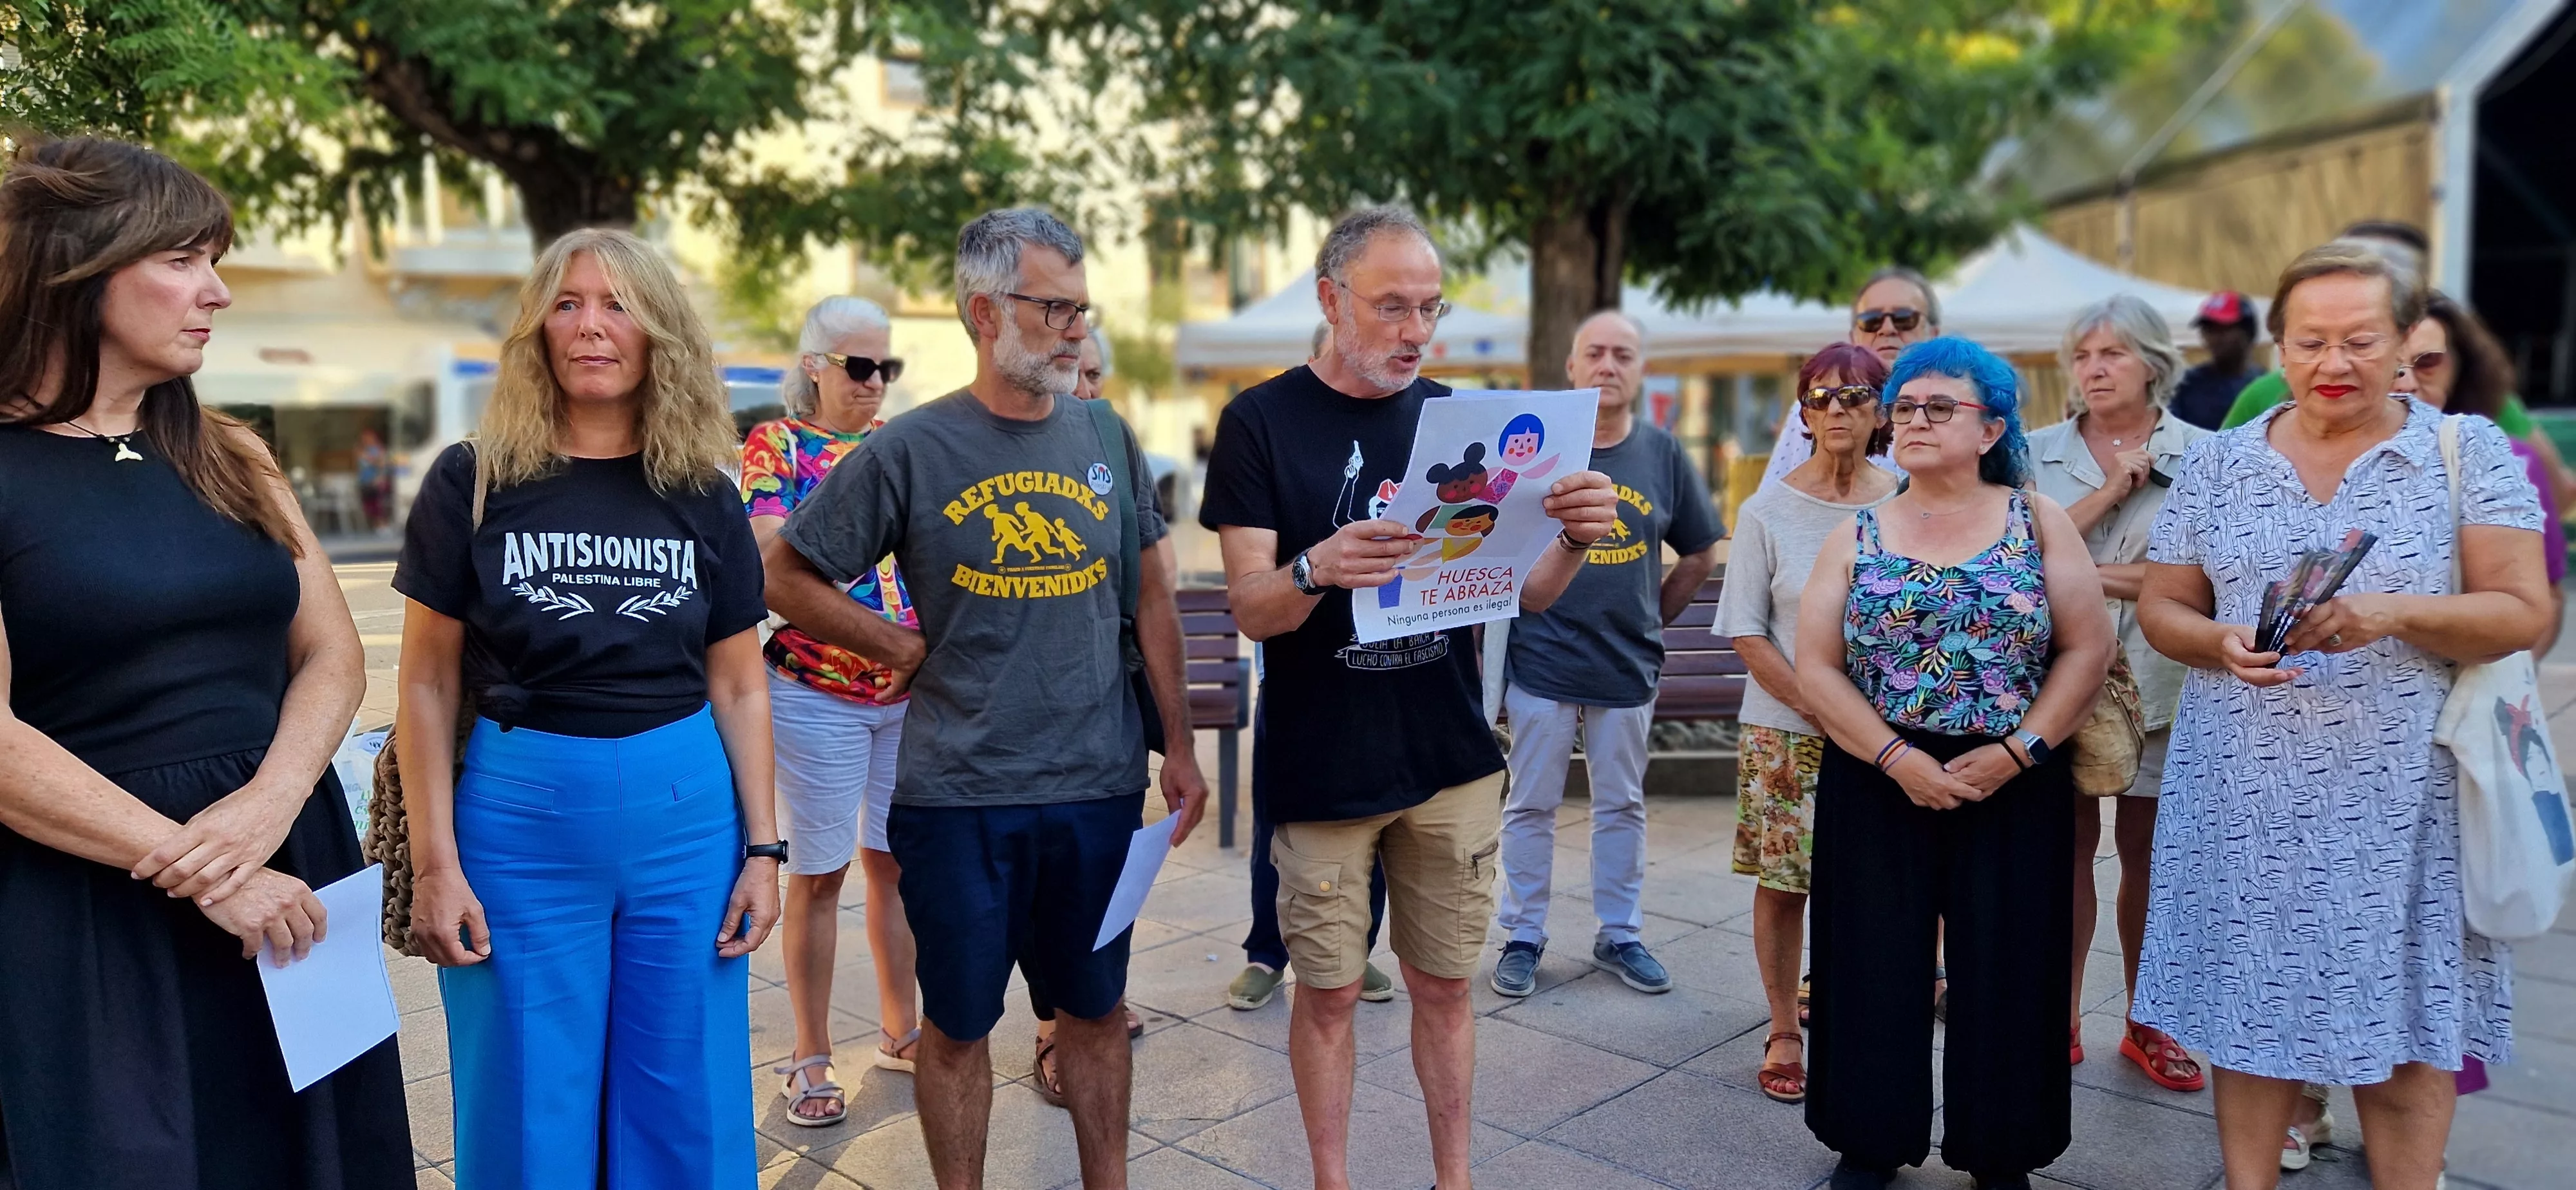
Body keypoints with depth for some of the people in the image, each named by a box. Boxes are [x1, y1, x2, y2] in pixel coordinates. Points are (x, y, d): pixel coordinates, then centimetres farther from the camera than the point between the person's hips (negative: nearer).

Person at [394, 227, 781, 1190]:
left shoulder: (703, 495, 4)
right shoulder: (474, 481, -2)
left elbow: (740, 687, 7)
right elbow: (429, 684, 0)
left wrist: (761, 849, 2)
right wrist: (435, 864, -6)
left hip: (684, 817, 2)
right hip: (520, 816, -1)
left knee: (686, 1111, 11)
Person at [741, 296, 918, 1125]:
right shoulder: (775, 443, -3)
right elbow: (771, 545, -19)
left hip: (912, 688, 4)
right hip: (817, 692, -4)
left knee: (896, 861, 12)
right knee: (820, 874, 4)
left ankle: (899, 1030, 27)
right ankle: (811, 1057, 17)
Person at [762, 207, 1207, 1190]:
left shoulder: (1106, 437, 4)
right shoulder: (909, 450, -5)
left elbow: (1150, 594, 10)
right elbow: (787, 579, 1)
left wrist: (1177, 743, 7)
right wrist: (912, 650, -6)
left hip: (1100, 786, 3)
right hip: (959, 793, -2)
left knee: (1096, 1008, 15)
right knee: (958, 1023, 10)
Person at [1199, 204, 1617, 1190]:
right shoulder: (1262, 423, -5)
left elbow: (1522, 593, 5)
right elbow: (1252, 609, -12)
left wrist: (1574, 539, -17)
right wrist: (1317, 569, -34)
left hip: (1451, 762, 3)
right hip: (1320, 768, -3)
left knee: (1444, 985, 13)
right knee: (1328, 993, 7)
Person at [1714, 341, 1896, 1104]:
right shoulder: (1768, 511, 0)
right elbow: (1747, 632, -2)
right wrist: (1818, 705, -12)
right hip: (1786, 733, 0)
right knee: (1782, 884, 4)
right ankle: (1784, 1034, 19)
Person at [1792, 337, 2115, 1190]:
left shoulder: (2037, 520, 2)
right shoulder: (1857, 537, 3)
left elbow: (2088, 648, -3)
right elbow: (1816, 668, -3)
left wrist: (2016, 752, -13)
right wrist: (1897, 759, -14)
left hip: (2014, 785, 0)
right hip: (1878, 783, 1)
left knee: (2006, 972, 7)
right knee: (1876, 967, 7)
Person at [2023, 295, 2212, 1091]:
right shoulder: (2040, 453, 6)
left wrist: (2084, 574, -10)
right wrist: (2109, 492, -11)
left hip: (2158, 683, 0)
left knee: (2147, 852, 7)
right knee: (2069, 842, 4)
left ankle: (2147, 1024, 22)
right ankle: (2062, 1016, 16)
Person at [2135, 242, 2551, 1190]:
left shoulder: (2469, 453, 2)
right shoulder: (2217, 463, 7)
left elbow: (2523, 612, -4)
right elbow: (2161, 607, 8)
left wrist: (2394, 616, -22)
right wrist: (2223, 644, -14)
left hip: (2401, 797, -1)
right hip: (2248, 793, 2)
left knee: (2404, 1026, 5)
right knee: (2251, 1015, 8)